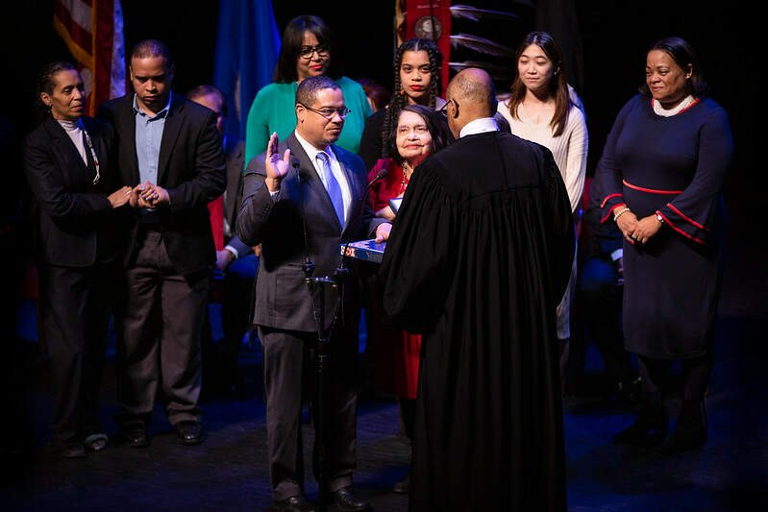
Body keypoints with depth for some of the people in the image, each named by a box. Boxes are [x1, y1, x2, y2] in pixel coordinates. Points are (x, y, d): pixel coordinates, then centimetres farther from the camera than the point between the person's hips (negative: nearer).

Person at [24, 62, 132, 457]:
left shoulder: (102, 131, 8)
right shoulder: (38, 144, -8)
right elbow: (56, 203, -17)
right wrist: (108, 202, -12)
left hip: (102, 253, 5)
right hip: (65, 258, -5)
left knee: (95, 344, 11)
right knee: (69, 348, -3)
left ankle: (89, 424, 24)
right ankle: (67, 433, 10)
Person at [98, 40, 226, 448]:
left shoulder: (198, 119, -1)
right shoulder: (112, 116, 5)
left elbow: (214, 179, -4)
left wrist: (170, 195, -17)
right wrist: (126, 198, -11)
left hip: (183, 243, -1)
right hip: (132, 242, 1)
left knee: (183, 334, 5)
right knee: (134, 333, 6)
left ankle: (184, 411, 18)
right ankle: (134, 415, 17)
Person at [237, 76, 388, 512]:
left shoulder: (352, 164, 9)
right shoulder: (269, 166, -12)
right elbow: (248, 233, -20)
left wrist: (379, 225, -2)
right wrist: (271, 185, -34)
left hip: (342, 304, 6)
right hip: (290, 306, -6)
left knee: (342, 398, 16)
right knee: (287, 402, 7)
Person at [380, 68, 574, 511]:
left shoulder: (439, 171, -18)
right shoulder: (538, 159, -4)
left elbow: (418, 257, -14)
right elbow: (563, 237, 6)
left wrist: (408, 311, 5)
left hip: (464, 325, -5)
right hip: (530, 322, 5)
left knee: (465, 436, 8)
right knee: (526, 424, 18)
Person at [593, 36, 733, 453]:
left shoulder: (709, 117, -8)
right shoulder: (634, 109, 6)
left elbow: (707, 183, -16)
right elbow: (608, 164, 7)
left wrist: (660, 221, -19)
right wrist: (619, 210, -8)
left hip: (687, 236, -5)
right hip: (637, 233, 5)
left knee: (690, 325, 0)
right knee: (642, 321, 7)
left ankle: (692, 419, 12)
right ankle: (651, 417, 17)